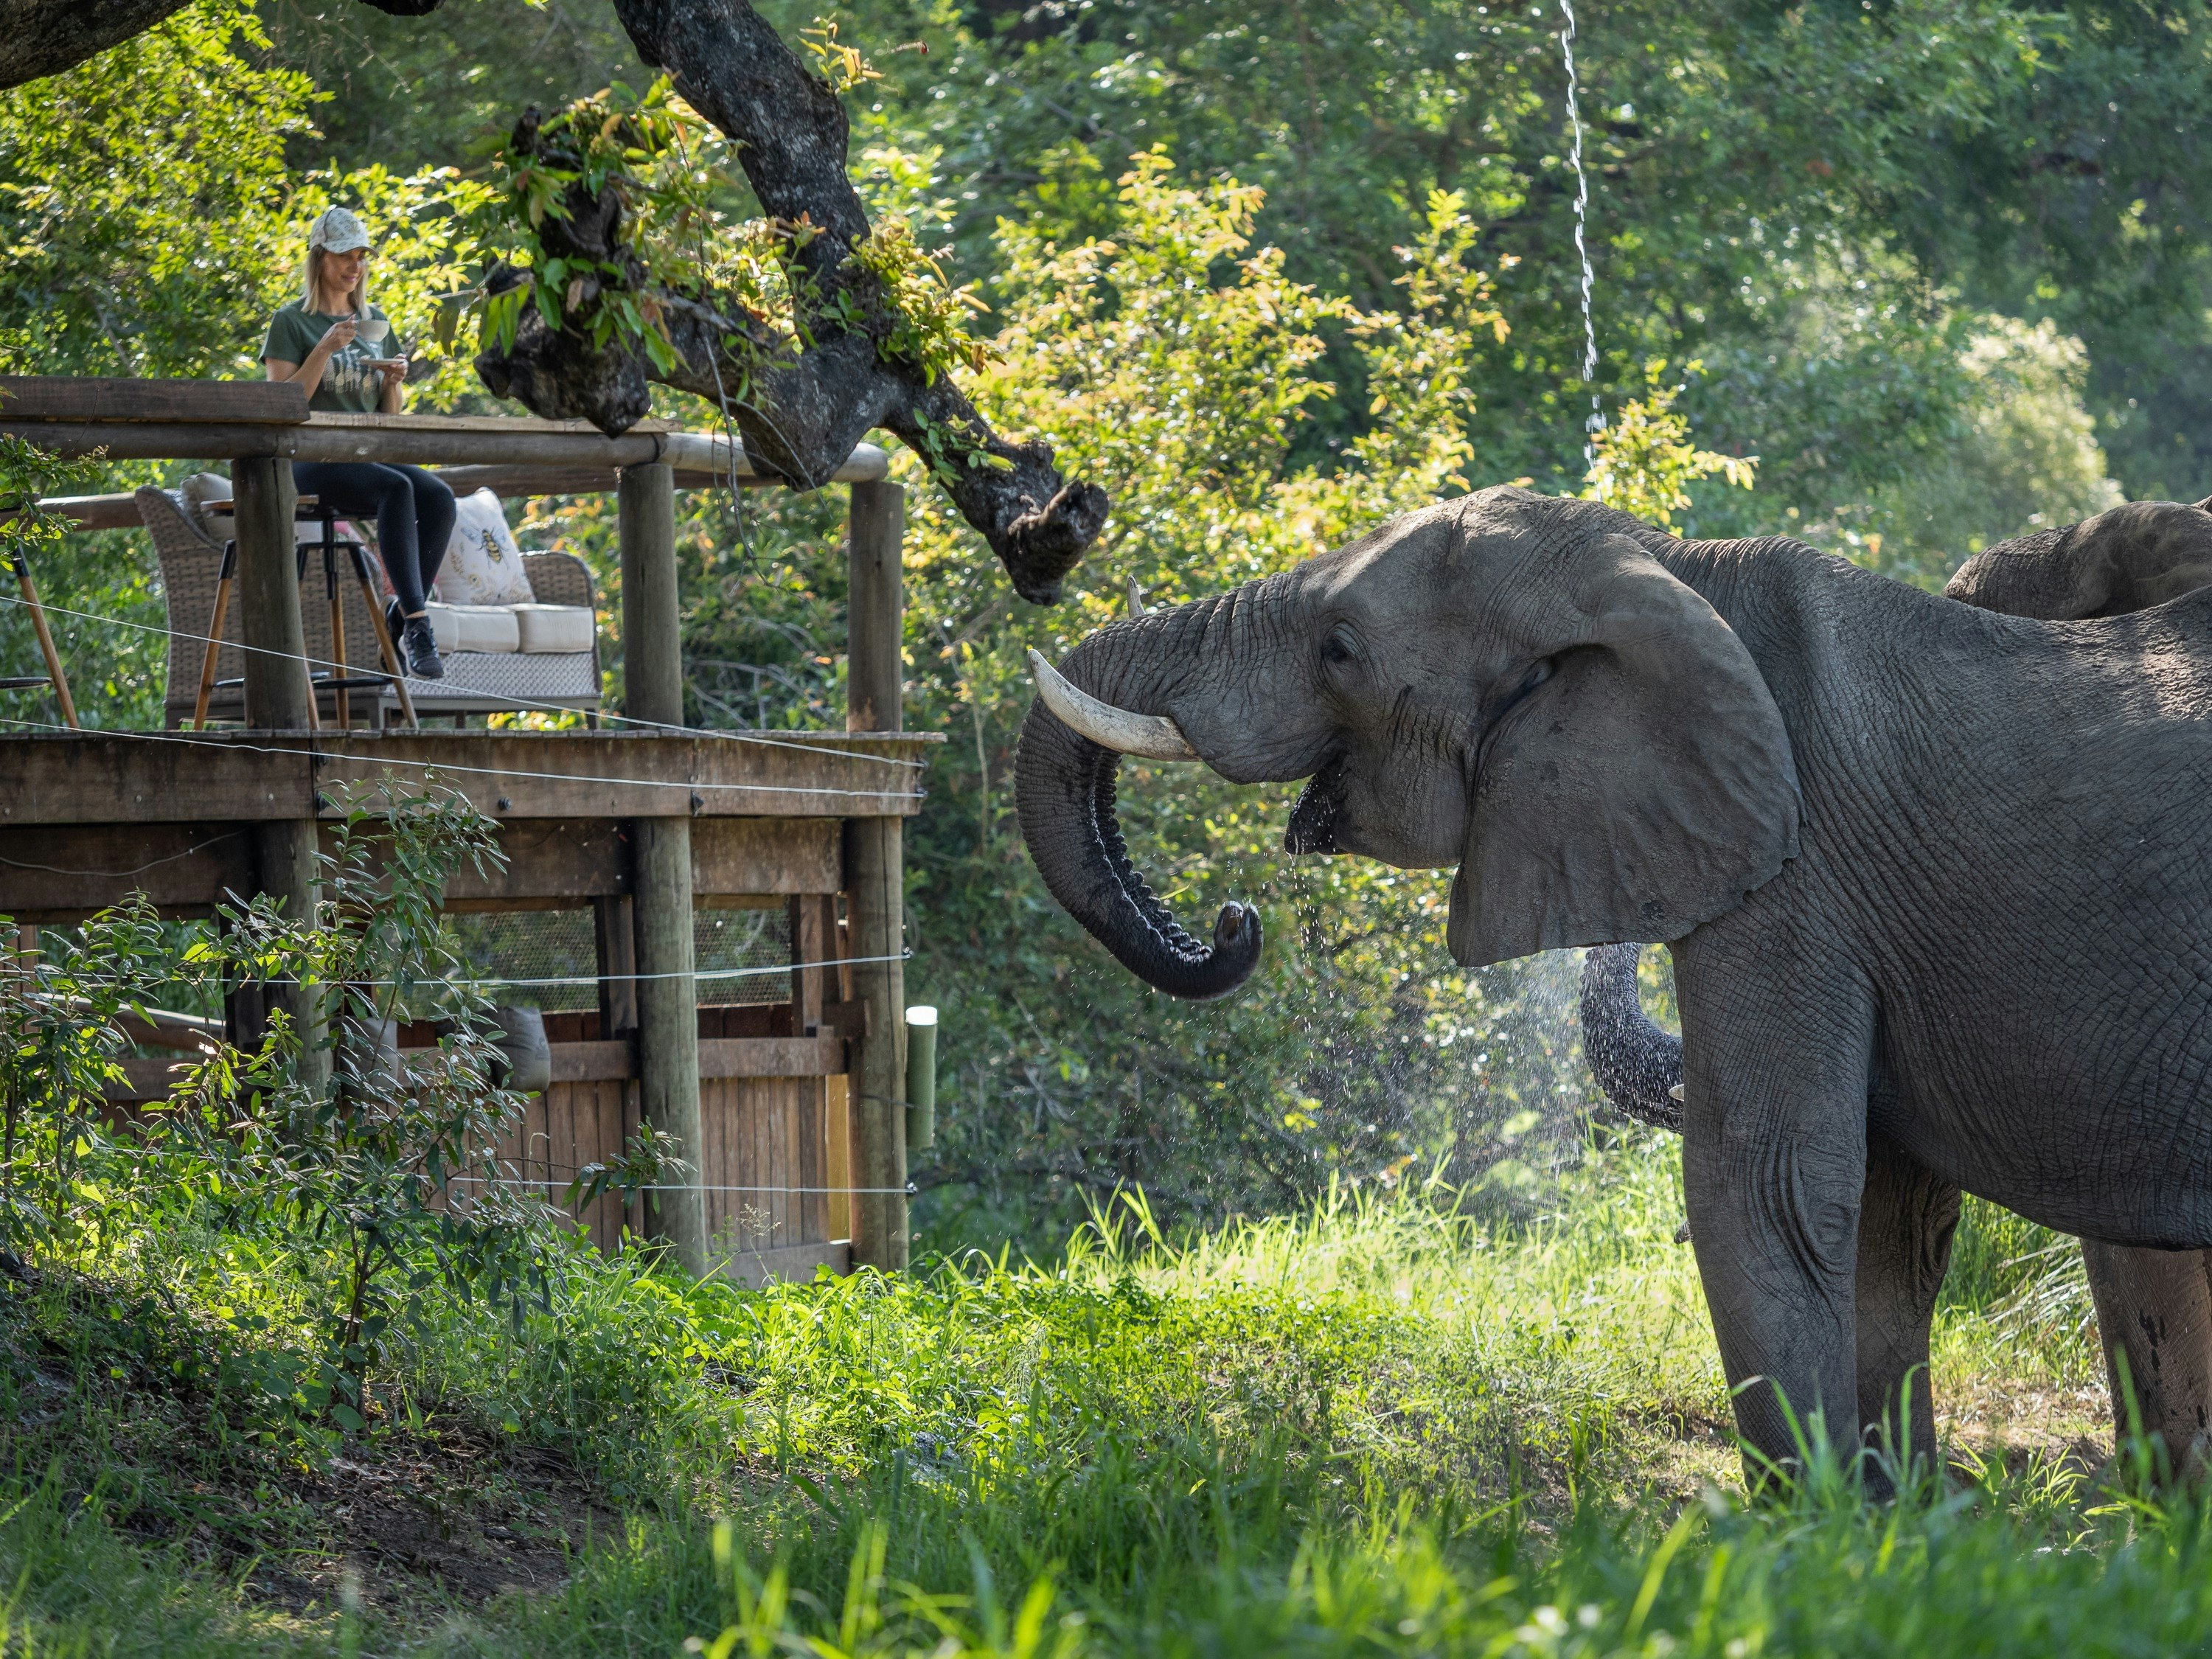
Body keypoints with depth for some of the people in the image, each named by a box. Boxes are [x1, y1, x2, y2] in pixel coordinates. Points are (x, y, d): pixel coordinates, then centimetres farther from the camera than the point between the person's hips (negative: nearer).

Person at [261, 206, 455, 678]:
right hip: (311, 459, -6)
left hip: (369, 455, 6)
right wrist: (325, 349, -16)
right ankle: (418, 623, -43)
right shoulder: (291, 322, 2)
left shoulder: (375, 324, 18)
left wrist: (394, 381, -2)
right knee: (397, 489, -35)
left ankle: (401, 617, -23)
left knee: (439, 497, -26)